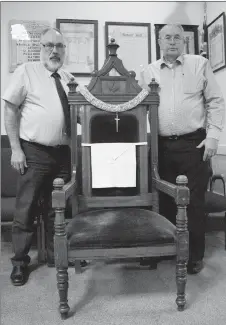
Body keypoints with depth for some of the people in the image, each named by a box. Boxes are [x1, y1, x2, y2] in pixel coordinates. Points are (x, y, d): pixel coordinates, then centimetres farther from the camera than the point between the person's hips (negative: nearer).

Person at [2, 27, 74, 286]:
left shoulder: (69, 79, 11)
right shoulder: (26, 72, -3)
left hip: (63, 152, 5)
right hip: (34, 152, -4)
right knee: (26, 208, 3)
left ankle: (55, 254, 31)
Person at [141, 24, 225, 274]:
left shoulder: (199, 64, 6)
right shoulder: (149, 72, 11)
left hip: (193, 143, -2)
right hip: (162, 145, 3)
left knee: (194, 202, 2)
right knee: (165, 199, 10)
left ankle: (195, 256, 18)